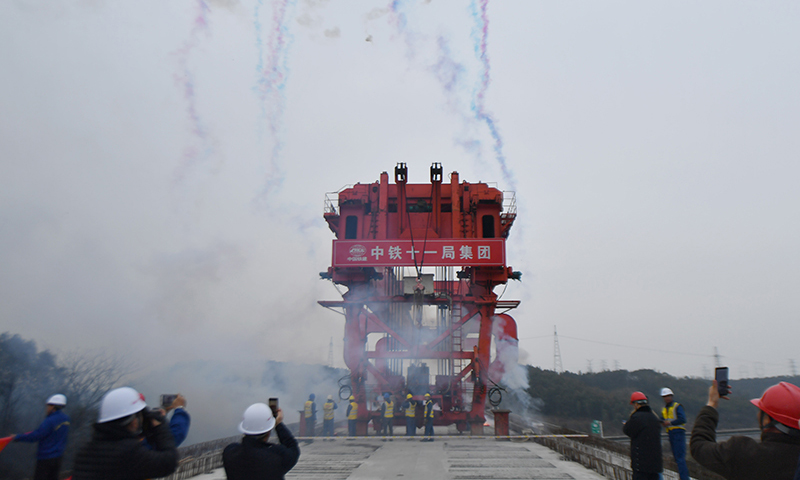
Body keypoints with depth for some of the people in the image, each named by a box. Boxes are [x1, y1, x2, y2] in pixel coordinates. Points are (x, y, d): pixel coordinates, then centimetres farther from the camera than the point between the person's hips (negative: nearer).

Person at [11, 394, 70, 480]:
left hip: (45, 457, -7)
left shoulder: (50, 421, -21)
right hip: (58, 457, 7)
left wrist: (17, 437, -8)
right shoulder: (66, 419, 2)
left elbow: (34, 436, -20)